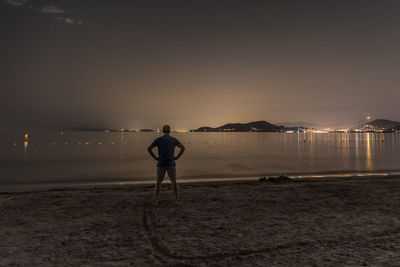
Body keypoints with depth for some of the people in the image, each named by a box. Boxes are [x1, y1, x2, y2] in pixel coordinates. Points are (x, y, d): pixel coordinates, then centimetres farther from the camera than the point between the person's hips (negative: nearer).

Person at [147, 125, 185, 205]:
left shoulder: (158, 139, 1)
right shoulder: (174, 140, 1)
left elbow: (149, 149, -7)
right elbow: (183, 148, -10)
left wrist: (155, 158, 0)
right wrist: (177, 157, -2)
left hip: (161, 164, 0)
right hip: (171, 164, 0)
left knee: (158, 182, 11)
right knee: (174, 182, 11)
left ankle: (156, 201, 10)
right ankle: (177, 200, 10)